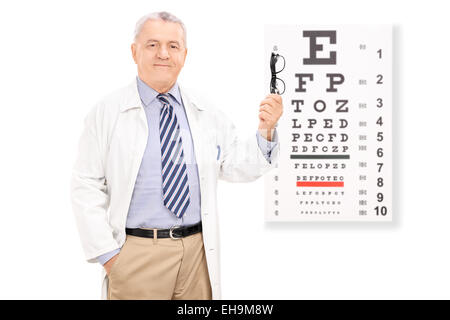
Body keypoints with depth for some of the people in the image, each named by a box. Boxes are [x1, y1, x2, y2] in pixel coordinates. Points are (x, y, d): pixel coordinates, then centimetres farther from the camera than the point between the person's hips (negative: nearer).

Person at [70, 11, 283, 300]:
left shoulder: (208, 113, 8)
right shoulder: (107, 113, -2)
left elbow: (238, 167, 8)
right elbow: (86, 188, -3)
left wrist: (265, 131, -9)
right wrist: (107, 254, -9)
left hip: (198, 253, 3)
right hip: (136, 253, -3)